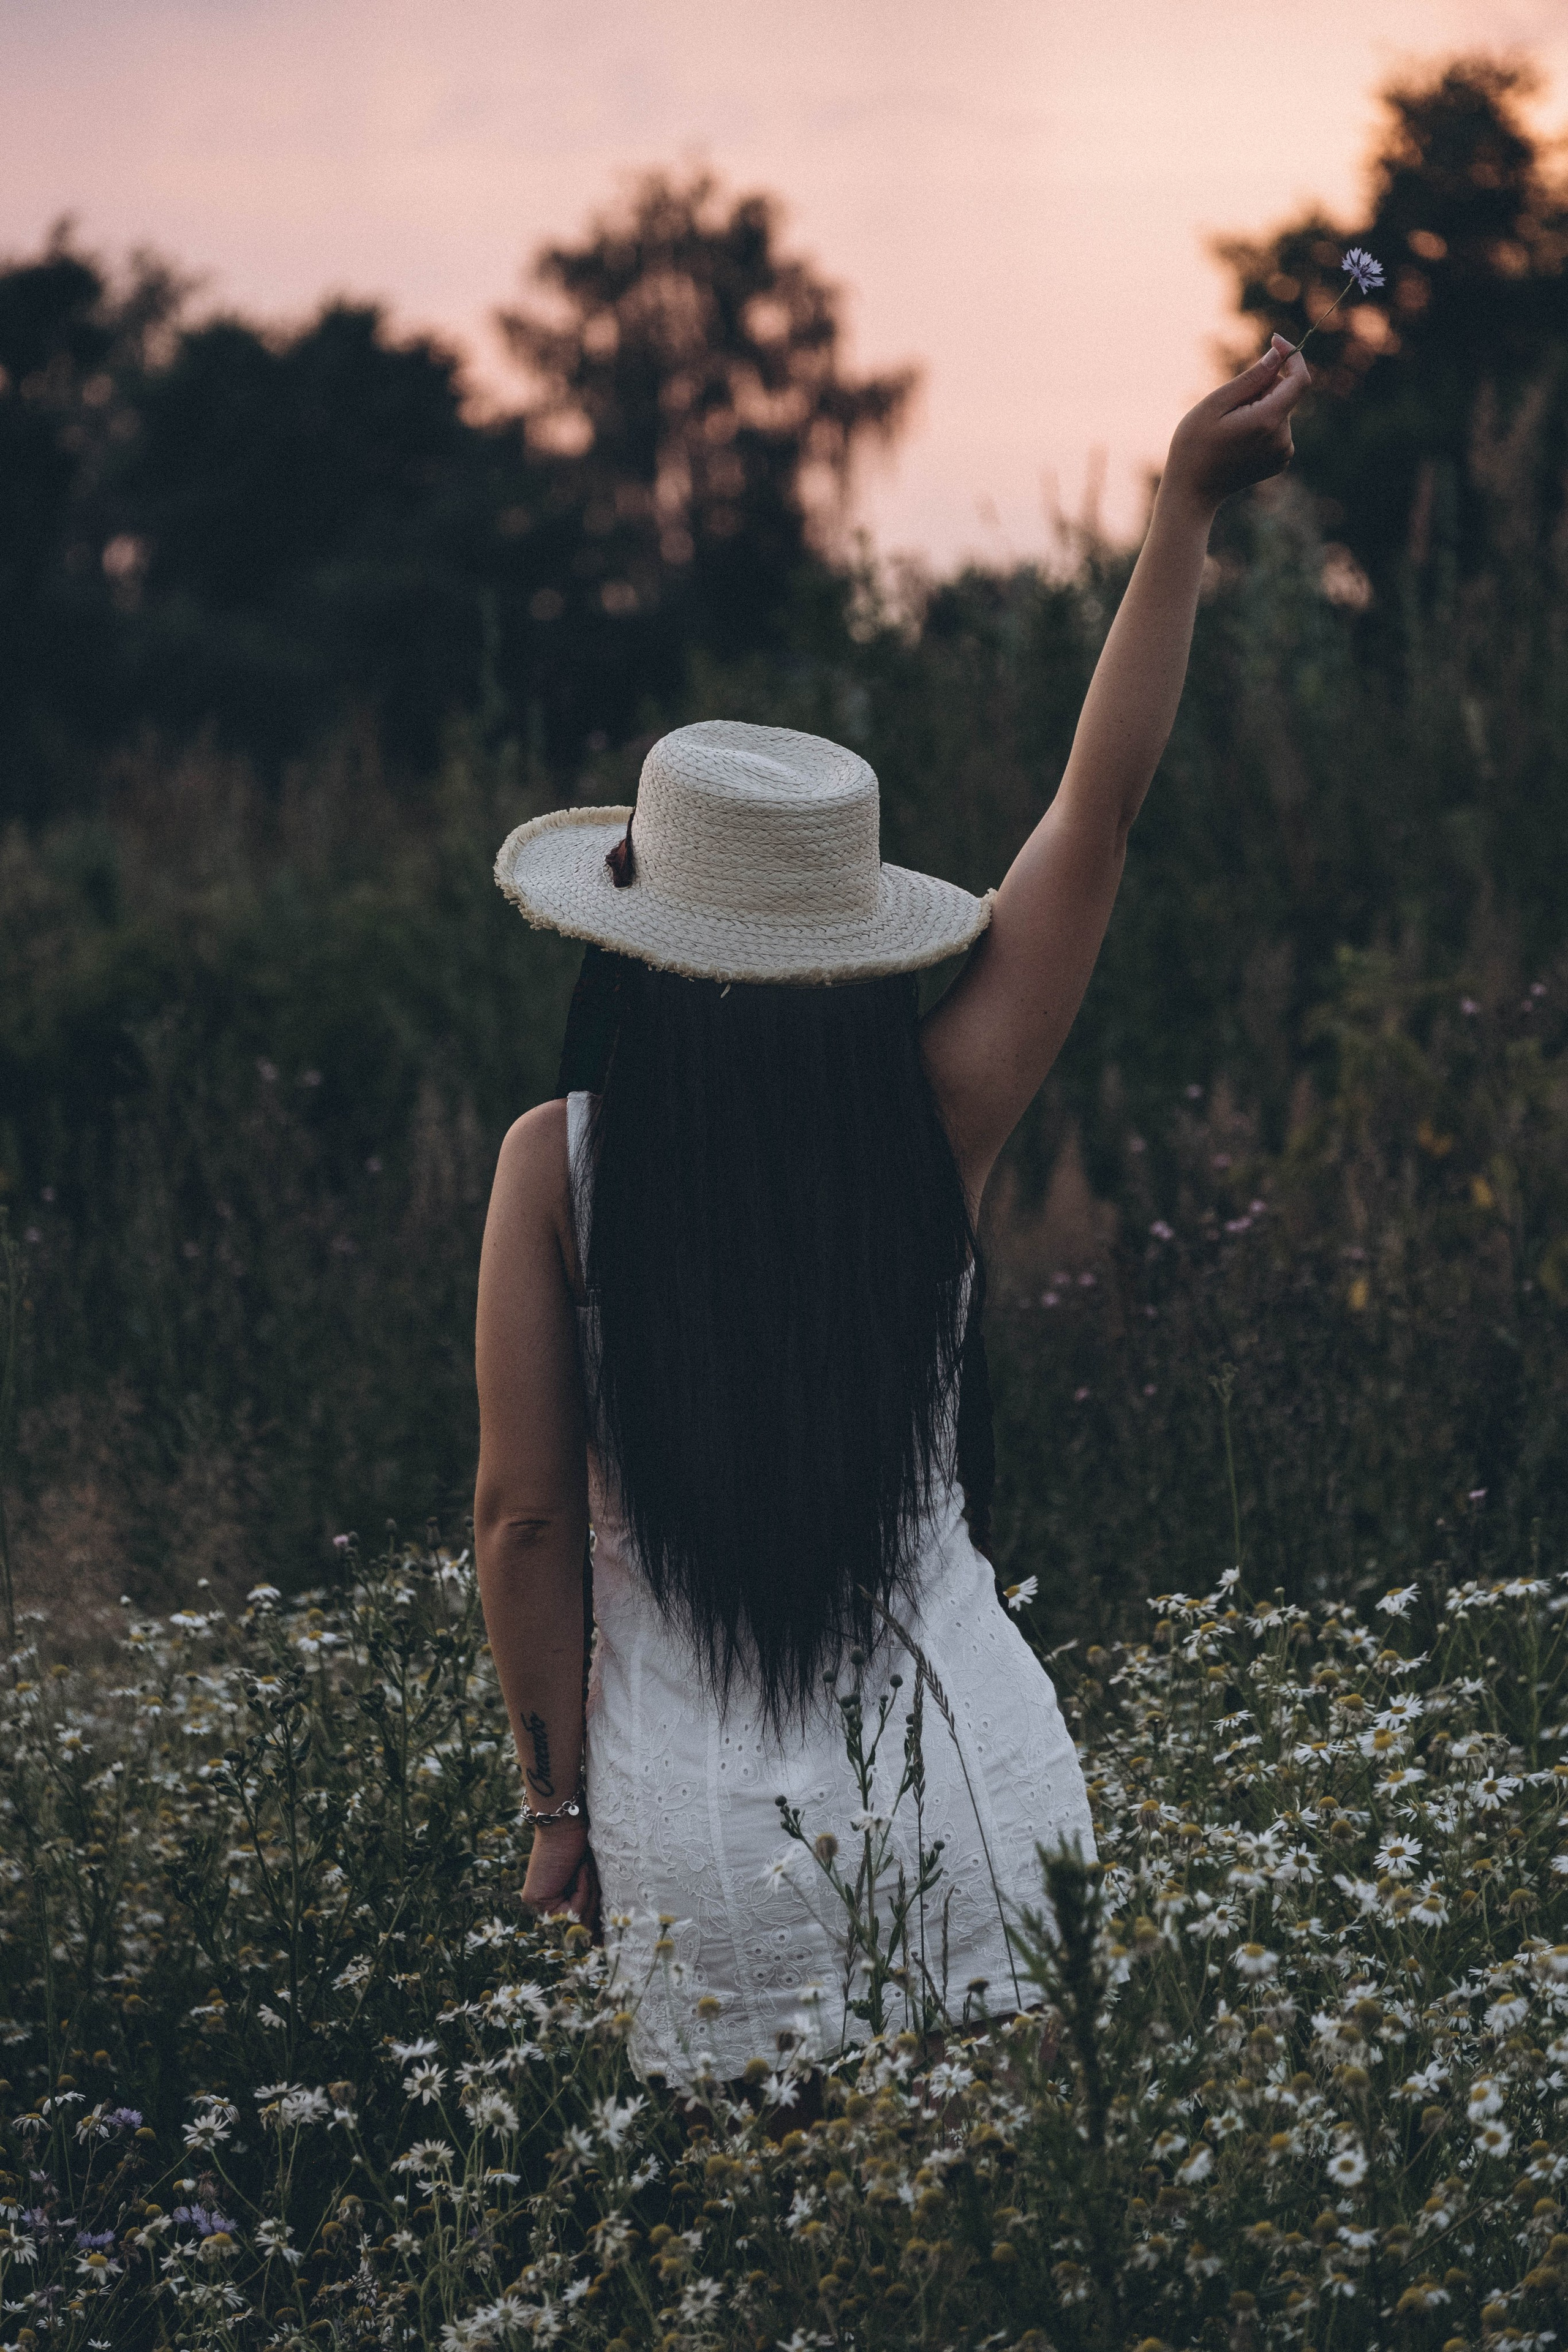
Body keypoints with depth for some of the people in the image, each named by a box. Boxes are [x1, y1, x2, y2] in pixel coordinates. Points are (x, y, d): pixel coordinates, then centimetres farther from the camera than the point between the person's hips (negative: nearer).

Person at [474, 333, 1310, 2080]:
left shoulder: (561, 1164, -9)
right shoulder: (934, 1122, -7)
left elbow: (524, 1521, -6)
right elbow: (1099, 803, 0)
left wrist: (557, 1802, 7)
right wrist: (1184, 504, 7)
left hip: (700, 1810, -1)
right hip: (969, 1761, 1)